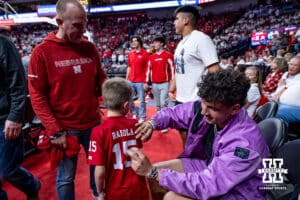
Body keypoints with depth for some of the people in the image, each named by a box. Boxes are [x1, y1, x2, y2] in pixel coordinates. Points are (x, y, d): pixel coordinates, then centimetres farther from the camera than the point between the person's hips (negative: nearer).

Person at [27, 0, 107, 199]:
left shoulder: (90, 48, 2)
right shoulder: (42, 52, -9)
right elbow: (37, 96, -9)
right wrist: (54, 130, -13)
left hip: (93, 123, 4)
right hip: (65, 128, -3)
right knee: (66, 177, 10)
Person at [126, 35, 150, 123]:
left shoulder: (145, 53, -6)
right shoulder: (130, 54, 10)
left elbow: (148, 68, -7)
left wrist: (146, 81, -12)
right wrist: (126, 79, 12)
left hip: (140, 82, -6)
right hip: (130, 81, 6)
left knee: (141, 100, 3)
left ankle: (142, 117, 15)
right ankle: (134, 113, 31)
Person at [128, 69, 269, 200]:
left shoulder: (245, 142, -35)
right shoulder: (207, 107, -15)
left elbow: (207, 186, -36)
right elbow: (172, 113, 1)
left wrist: (153, 172, -37)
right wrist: (152, 123, -22)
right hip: (210, 167, 7)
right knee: (155, 168, -1)